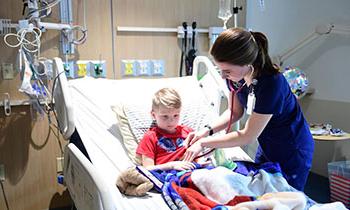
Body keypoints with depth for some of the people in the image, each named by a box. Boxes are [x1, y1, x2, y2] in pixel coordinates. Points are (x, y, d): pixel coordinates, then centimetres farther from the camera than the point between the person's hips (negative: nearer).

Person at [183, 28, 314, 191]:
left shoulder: (271, 83, -36)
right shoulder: (235, 76, -16)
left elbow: (248, 136, -27)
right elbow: (235, 112, 2)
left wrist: (204, 143, -22)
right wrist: (207, 130, -13)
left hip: (292, 153, -6)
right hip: (266, 147, 7)